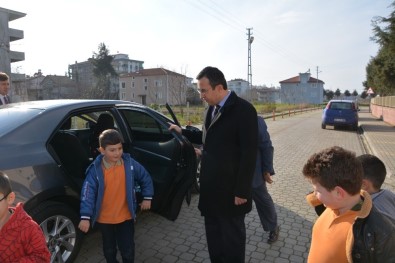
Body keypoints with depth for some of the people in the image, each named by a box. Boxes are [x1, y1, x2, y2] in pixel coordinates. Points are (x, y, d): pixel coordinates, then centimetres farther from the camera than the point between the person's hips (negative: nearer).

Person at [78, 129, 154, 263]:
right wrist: (85, 217, -23)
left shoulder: (129, 163, -12)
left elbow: (145, 178, 1)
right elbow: (88, 193, -18)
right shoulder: (96, 169, -17)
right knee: (109, 248, 23)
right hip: (104, 219, 0)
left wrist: (147, 197, 2)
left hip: (125, 216, 0)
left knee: (128, 249, 12)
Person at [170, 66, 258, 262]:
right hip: (211, 187, 7)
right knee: (213, 237, 22)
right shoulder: (212, 108, 7)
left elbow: (249, 153, -18)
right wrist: (183, 132, 13)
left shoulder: (243, 109, -16)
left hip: (230, 189, -7)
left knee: (232, 238, 13)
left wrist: (241, 191, -17)